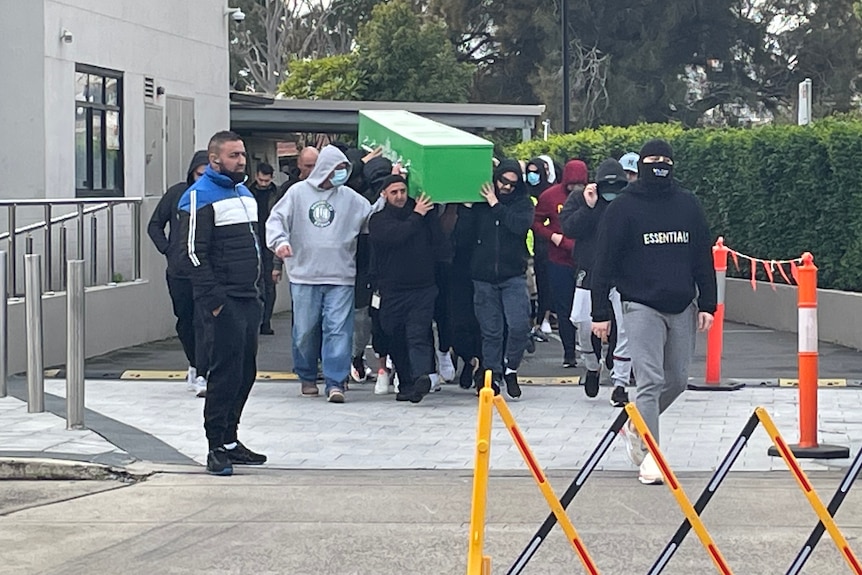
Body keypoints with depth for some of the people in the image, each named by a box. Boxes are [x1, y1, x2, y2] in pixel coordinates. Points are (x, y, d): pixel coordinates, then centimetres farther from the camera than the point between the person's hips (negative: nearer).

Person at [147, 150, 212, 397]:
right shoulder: (177, 193, 3)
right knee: (185, 322, 13)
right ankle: (195, 365, 32)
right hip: (178, 272, 3)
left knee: (203, 322, -11)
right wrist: (168, 250, 3)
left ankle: (201, 376, -10)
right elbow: (154, 225, 13)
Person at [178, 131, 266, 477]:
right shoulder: (199, 197, -9)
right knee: (226, 373, -9)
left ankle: (230, 439, 20)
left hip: (249, 300, 9)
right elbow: (195, 253, -15)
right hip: (225, 302, -9)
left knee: (246, 372, 11)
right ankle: (218, 446, -3)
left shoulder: (245, 193, 19)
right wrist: (214, 300, -20)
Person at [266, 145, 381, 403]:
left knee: (338, 329, -8)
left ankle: (335, 382, -7)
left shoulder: (350, 198, 9)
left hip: (340, 277, 0)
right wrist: (280, 240, -16)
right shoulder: (298, 192, 5)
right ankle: (307, 377, 24)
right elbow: (276, 219, 1)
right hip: (304, 275, 0)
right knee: (305, 330, 7)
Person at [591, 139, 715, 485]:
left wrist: (707, 305, 5)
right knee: (650, 381, -11)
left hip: (682, 307, 5)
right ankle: (649, 455, -7)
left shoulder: (688, 205, 9)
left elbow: (704, 258, 12)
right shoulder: (624, 208, -2)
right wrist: (600, 313, -6)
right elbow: (604, 263, -2)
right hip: (641, 306, -4)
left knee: (677, 381, 11)